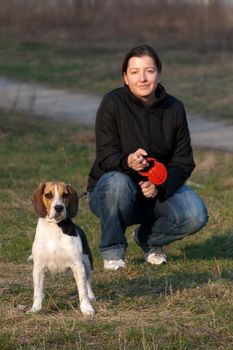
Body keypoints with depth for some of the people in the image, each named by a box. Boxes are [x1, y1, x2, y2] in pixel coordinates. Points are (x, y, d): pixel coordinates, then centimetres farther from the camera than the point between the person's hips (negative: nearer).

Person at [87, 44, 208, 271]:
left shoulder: (174, 108, -3)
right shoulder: (112, 103, -13)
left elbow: (183, 161, -3)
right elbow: (106, 156, -20)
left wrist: (160, 187, -23)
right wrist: (127, 161, -44)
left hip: (160, 188, 3)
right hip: (109, 190, -3)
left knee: (195, 216, -24)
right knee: (118, 182, -39)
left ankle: (149, 238, 10)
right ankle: (112, 251, -13)